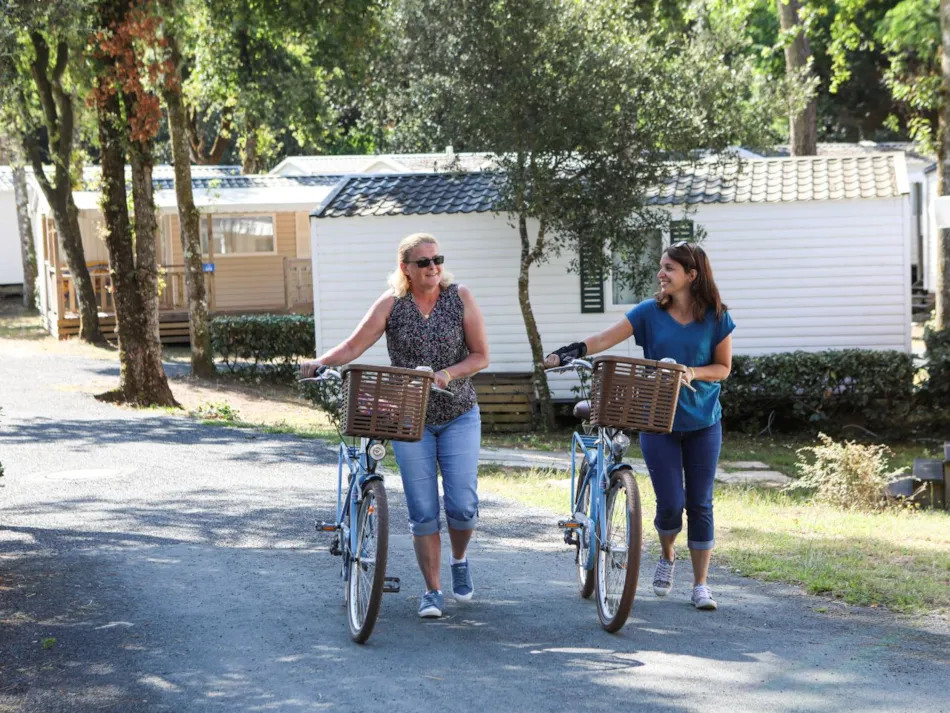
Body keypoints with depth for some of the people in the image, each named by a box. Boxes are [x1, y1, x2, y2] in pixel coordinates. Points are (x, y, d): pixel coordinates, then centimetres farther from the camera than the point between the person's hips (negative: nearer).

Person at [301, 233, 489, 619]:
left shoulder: (460, 298, -4)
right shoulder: (391, 304, -4)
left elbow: (480, 356, -4)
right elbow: (353, 347, -12)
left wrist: (446, 374, -20)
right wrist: (320, 362, -30)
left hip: (458, 416, 0)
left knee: (462, 504, -7)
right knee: (423, 511, -2)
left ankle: (460, 559, 24)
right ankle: (432, 590, 8)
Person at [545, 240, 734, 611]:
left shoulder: (715, 318, -4)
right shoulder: (650, 312, -4)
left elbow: (723, 367, 1)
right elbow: (606, 339, -12)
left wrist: (694, 373, -18)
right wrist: (569, 352, -27)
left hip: (703, 423, 0)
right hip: (658, 421, 0)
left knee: (700, 504, 2)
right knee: (670, 503, -7)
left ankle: (701, 584, 12)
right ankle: (667, 555, 25)